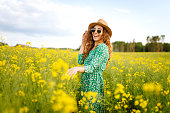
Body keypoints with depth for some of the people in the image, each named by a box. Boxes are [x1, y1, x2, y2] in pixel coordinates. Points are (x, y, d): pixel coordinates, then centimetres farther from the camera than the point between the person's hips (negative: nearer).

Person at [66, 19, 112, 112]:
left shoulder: (102, 47, -12)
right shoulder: (92, 47, 14)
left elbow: (93, 67, -21)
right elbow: (80, 61, 8)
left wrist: (77, 68, -38)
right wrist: (83, 44, 6)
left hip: (94, 83, -8)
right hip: (85, 82, 8)